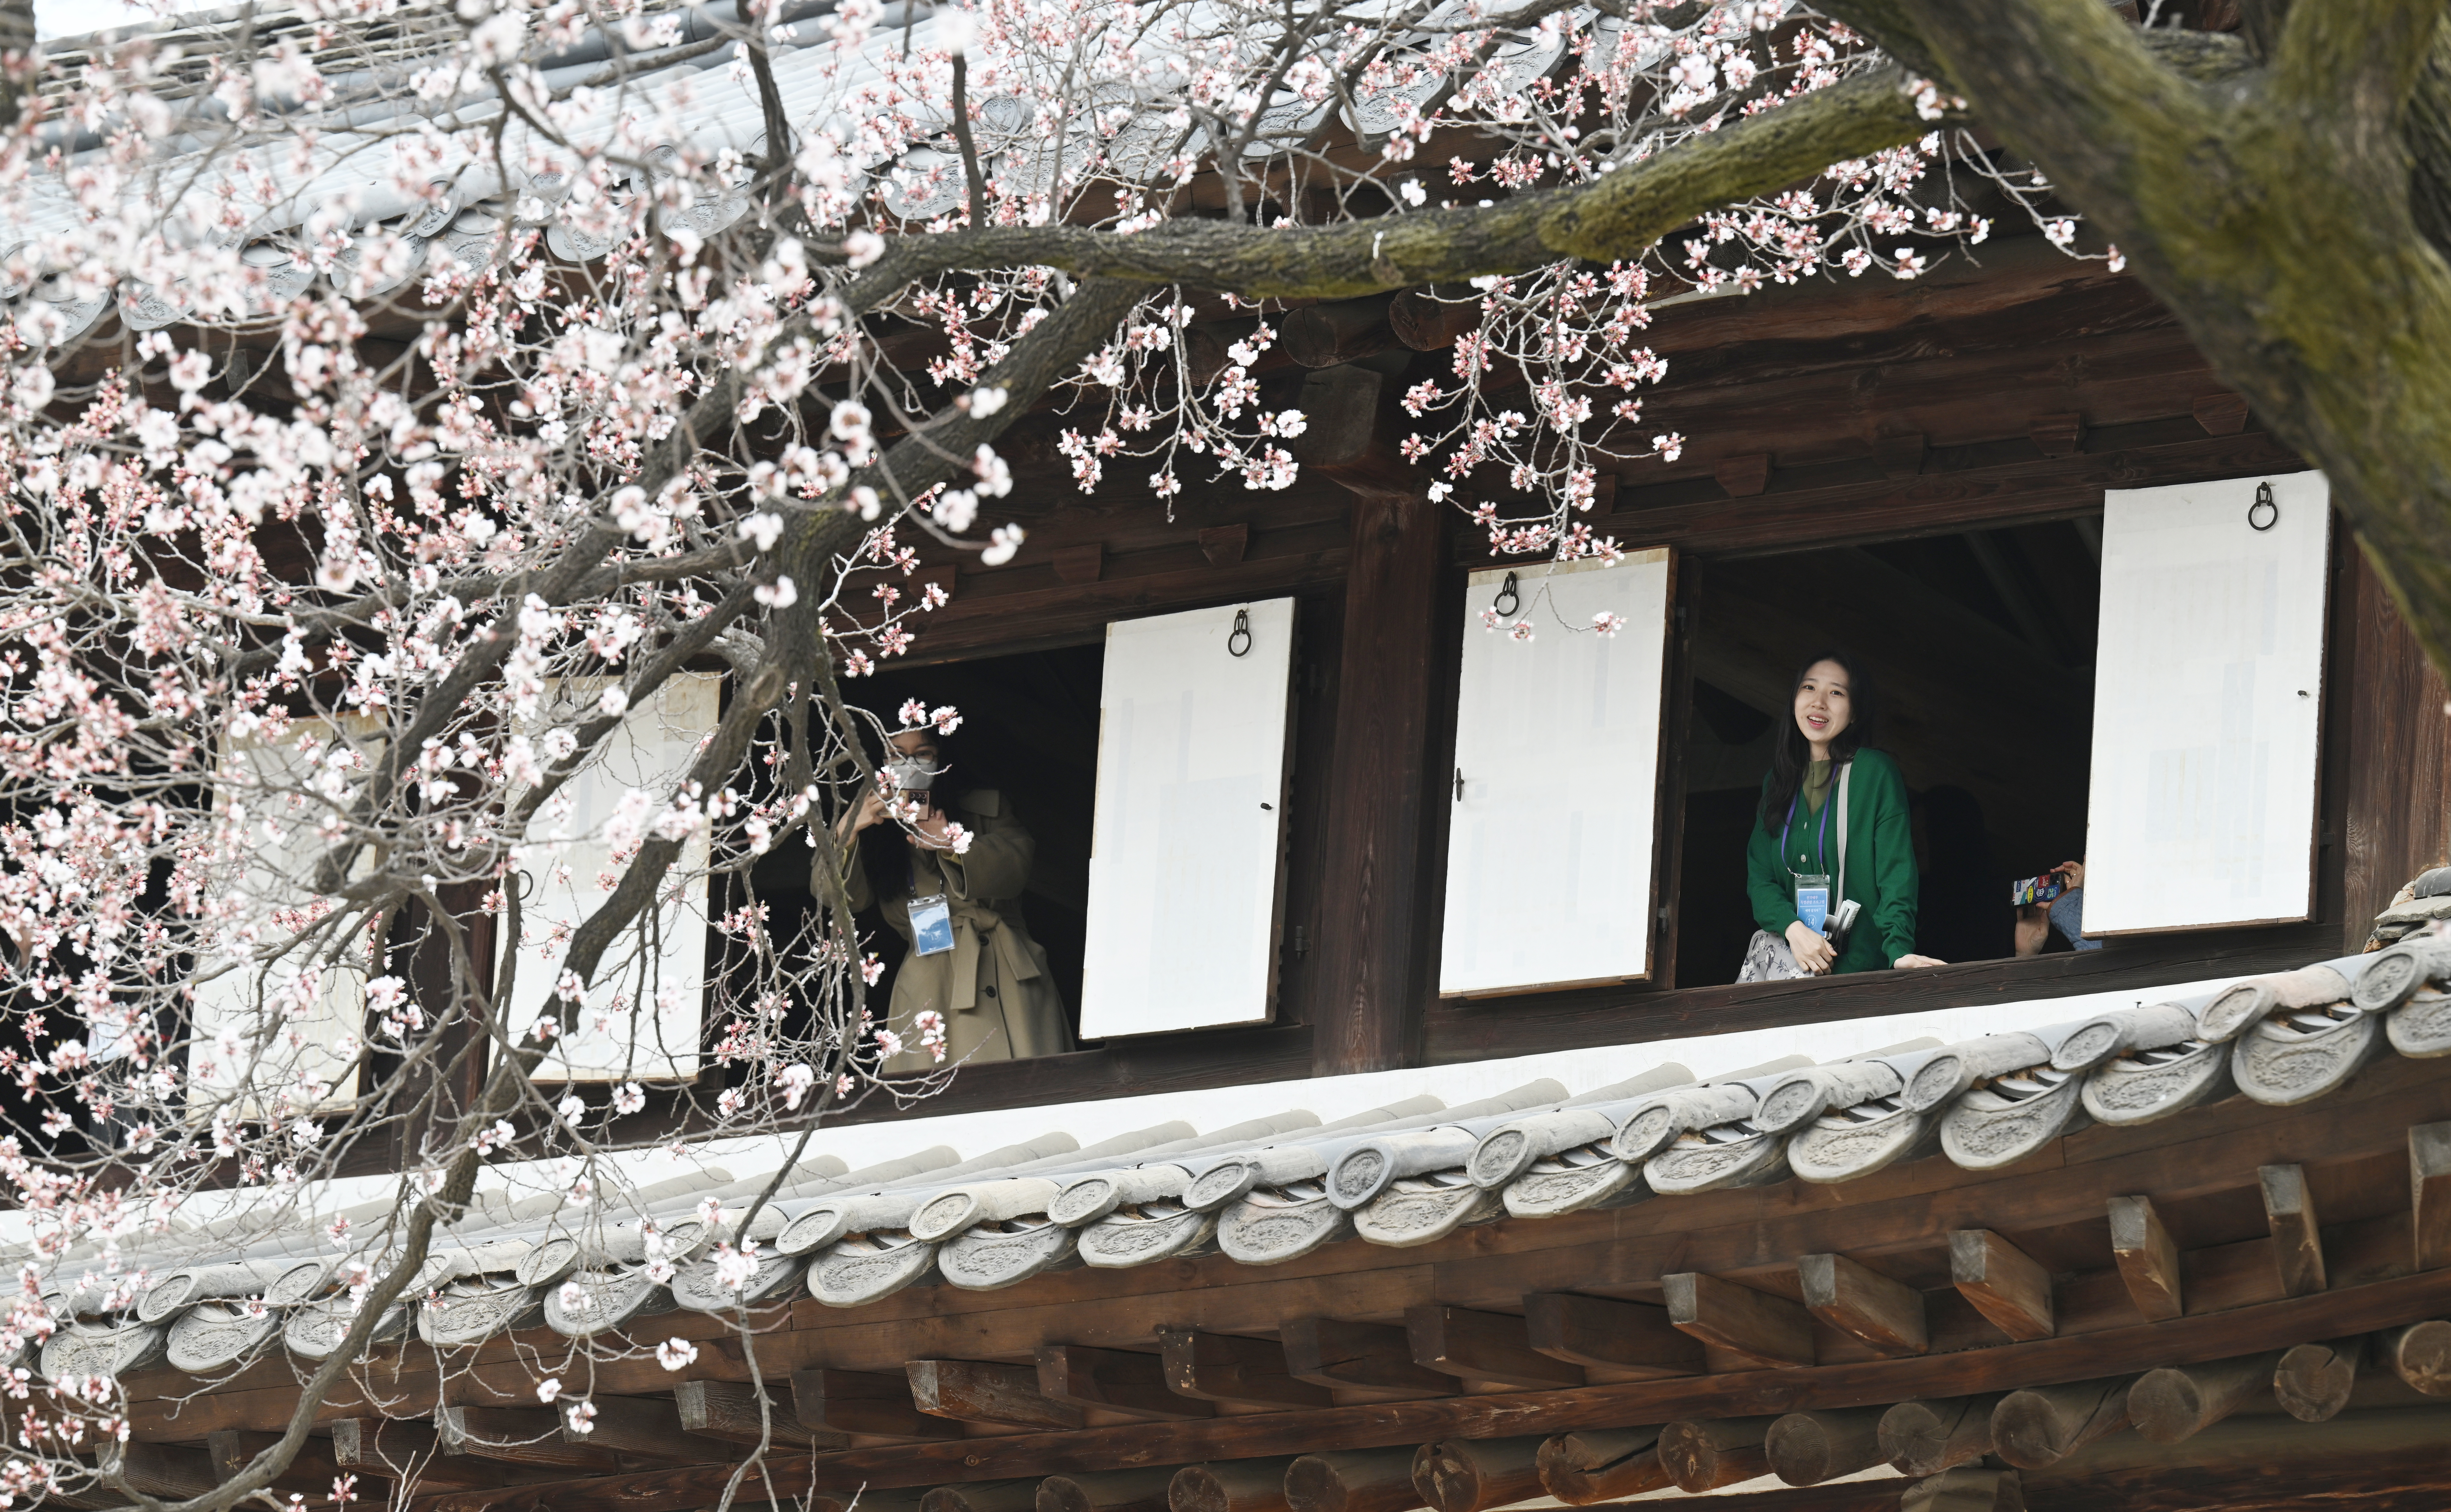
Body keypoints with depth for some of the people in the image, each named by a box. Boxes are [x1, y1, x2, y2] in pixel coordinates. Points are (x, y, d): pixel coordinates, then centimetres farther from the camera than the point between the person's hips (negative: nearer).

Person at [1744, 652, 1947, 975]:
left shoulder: (1877, 773, -2)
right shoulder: (1778, 781, 12)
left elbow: (1896, 873, -10)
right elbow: (1760, 876, 7)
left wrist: (1900, 950, -25)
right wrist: (1793, 928, -14)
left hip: (1862, 964, -4)